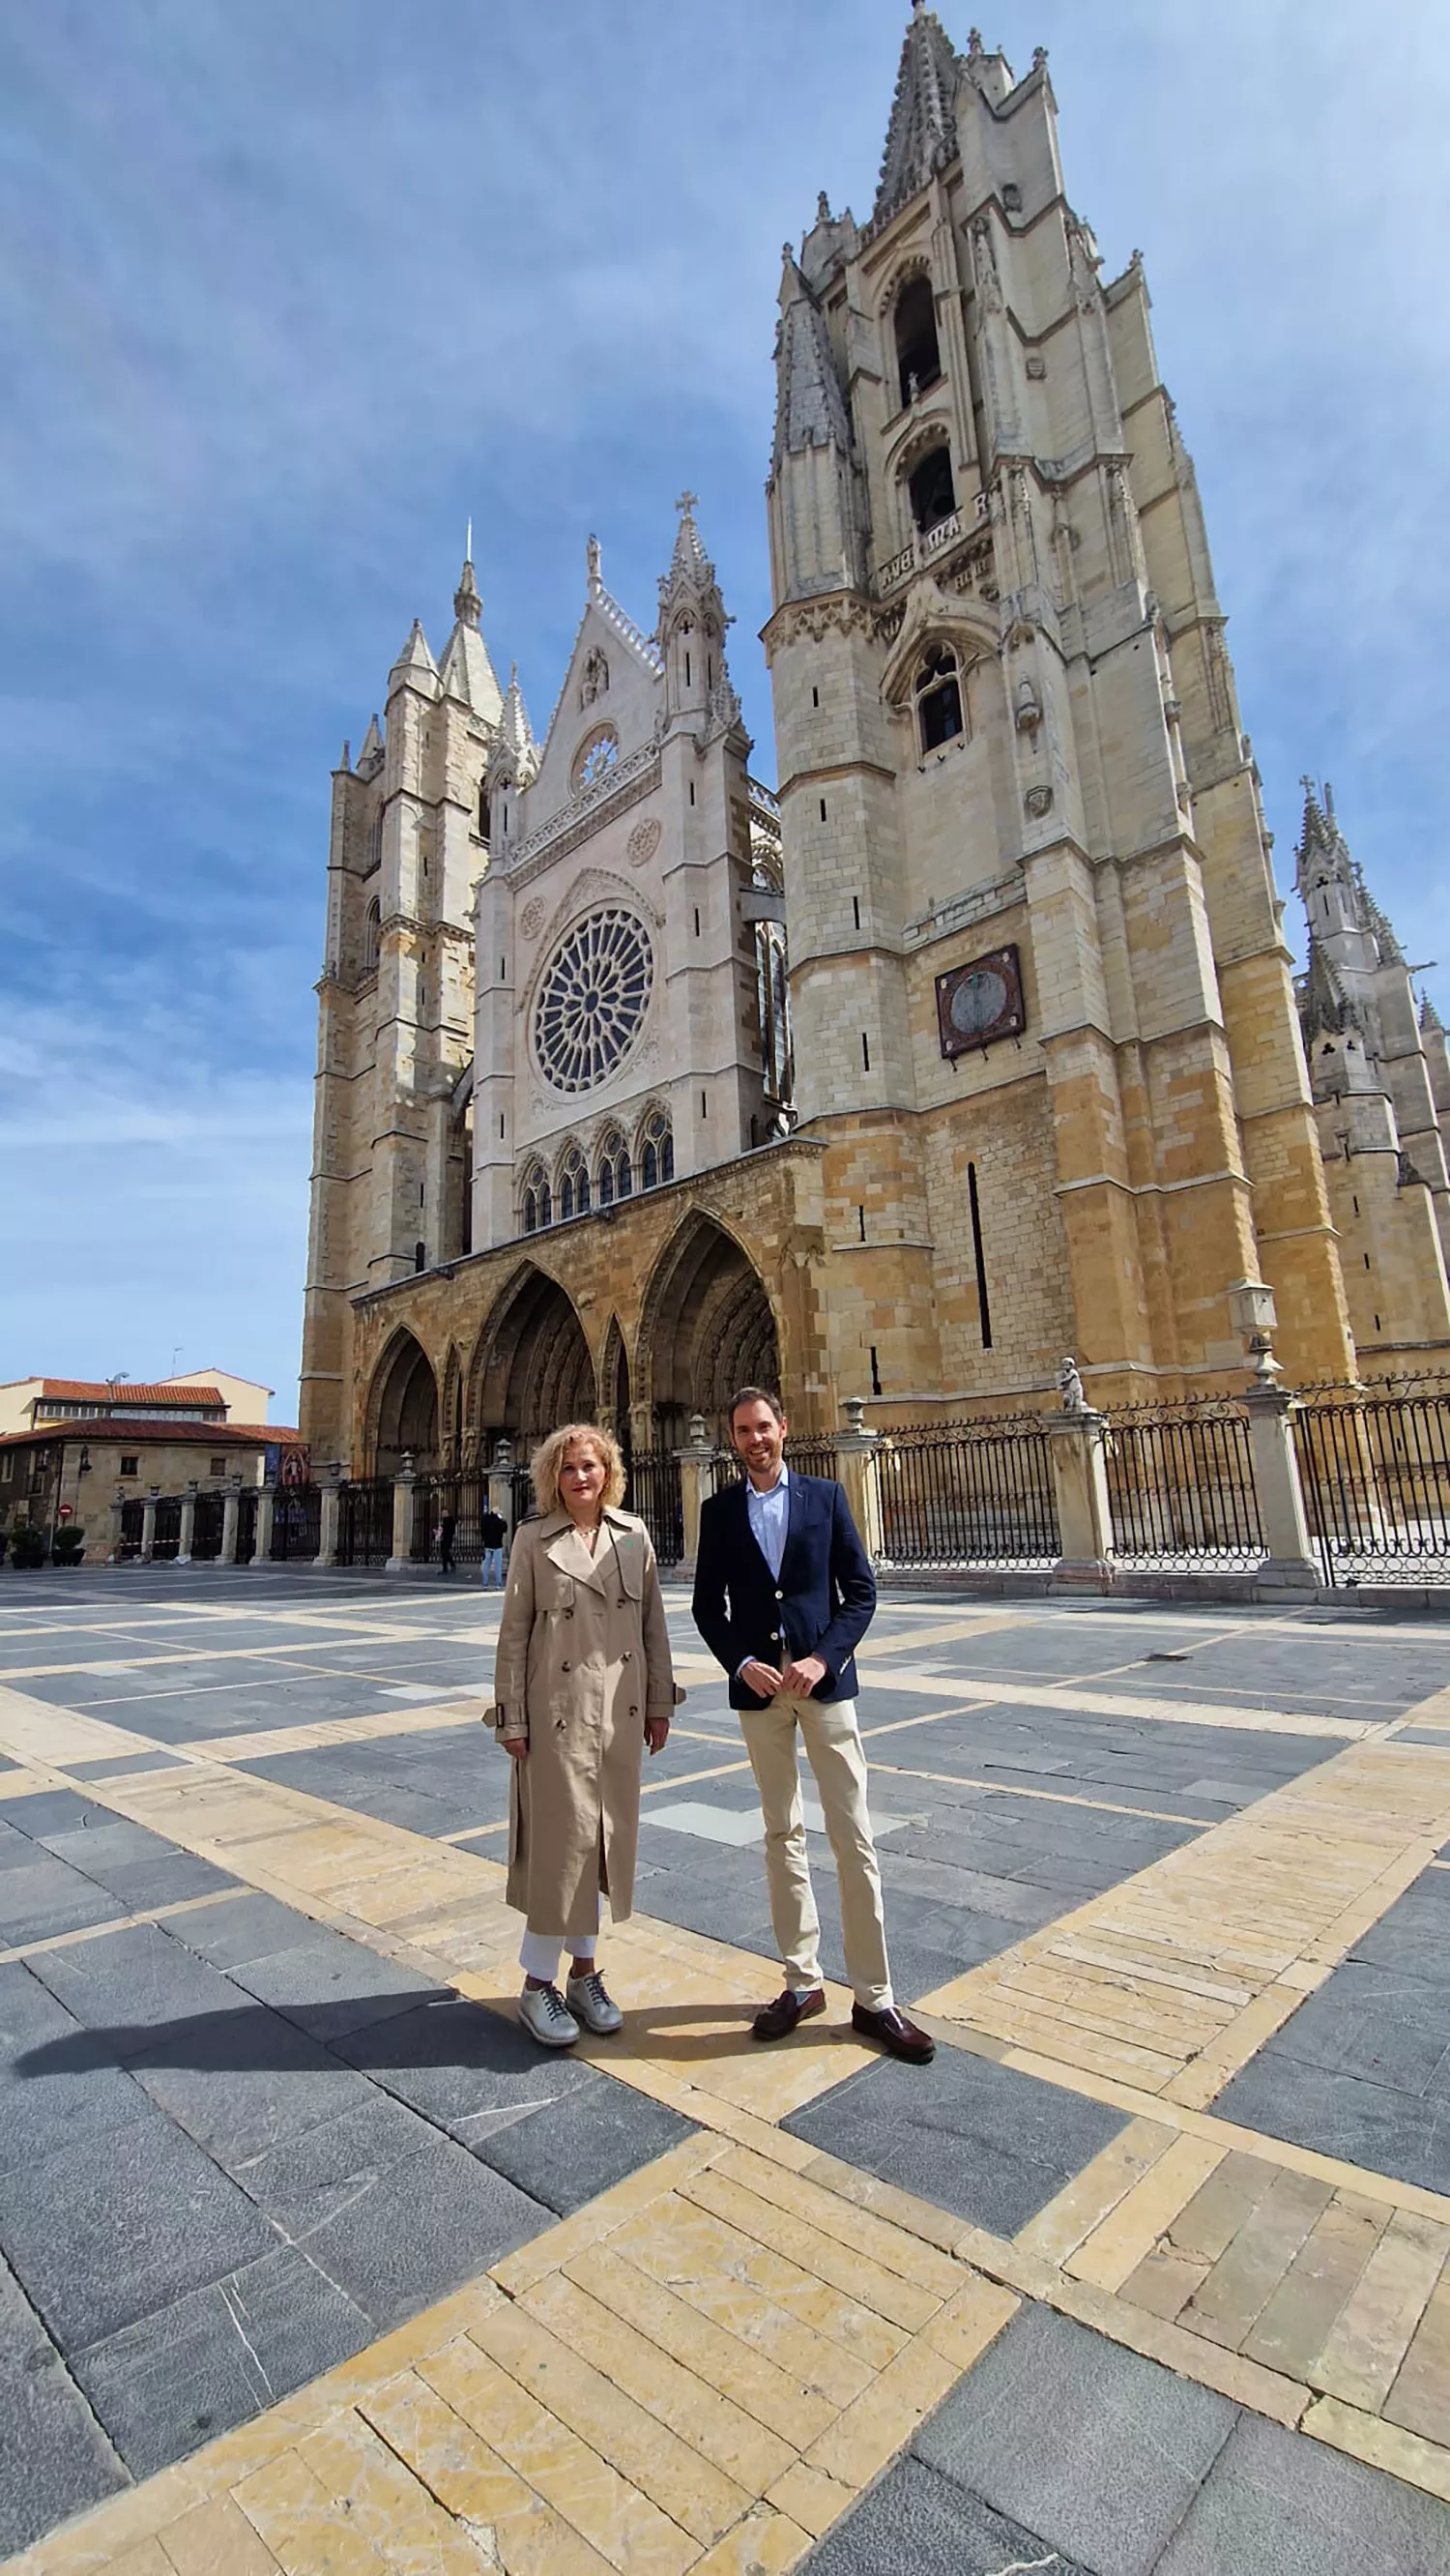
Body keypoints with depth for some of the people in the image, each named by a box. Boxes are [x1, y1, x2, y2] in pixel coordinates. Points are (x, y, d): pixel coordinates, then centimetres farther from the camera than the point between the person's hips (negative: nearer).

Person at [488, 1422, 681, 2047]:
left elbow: (653, 1623, 6)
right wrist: (512, 1719, -5)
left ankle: (584, 1971, 31)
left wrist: (660, 1702, 6)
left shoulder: (634, 1534, 3)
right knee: (562, 1839, 2)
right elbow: (513, 1633, -3)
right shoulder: (533, 1540, -5)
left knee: (607, 1837, 13)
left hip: (621, 1711, 4)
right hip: (558, 1709, -3)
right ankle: (538, 1984, 21)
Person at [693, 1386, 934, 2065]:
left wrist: (823, 1658, -13)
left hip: (823, 1679, -1)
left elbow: (861, 1589, -1)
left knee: (853, 1838, 3)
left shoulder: (825, 1496, 0)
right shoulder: (719, 1510, 4)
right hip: (758, 1686, 2)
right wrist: (742, 1663, -11)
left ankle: (873, 1997, 15)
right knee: (783, 1835, 13)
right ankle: (802, 1981, 26)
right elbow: (707, 1605, 5)